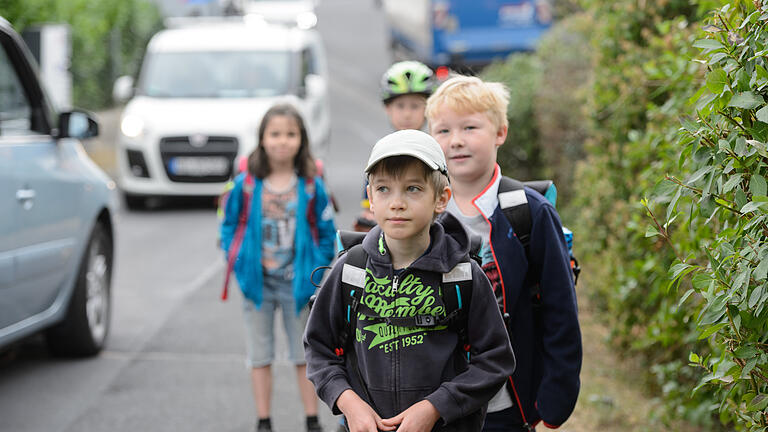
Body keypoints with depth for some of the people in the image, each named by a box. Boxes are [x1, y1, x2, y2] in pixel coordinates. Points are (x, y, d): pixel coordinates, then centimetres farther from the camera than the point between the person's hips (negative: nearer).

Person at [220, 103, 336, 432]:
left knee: (305, 355, 10)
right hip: (258, 283, 0)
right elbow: (228, 226, 4)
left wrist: (316, 271, -8)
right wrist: (242, 264, -6)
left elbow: (327, 233, 1)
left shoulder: (311, 186, -4)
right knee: (259, 357, 9)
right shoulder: (246, 185, -4)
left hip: (298, 284, 0)